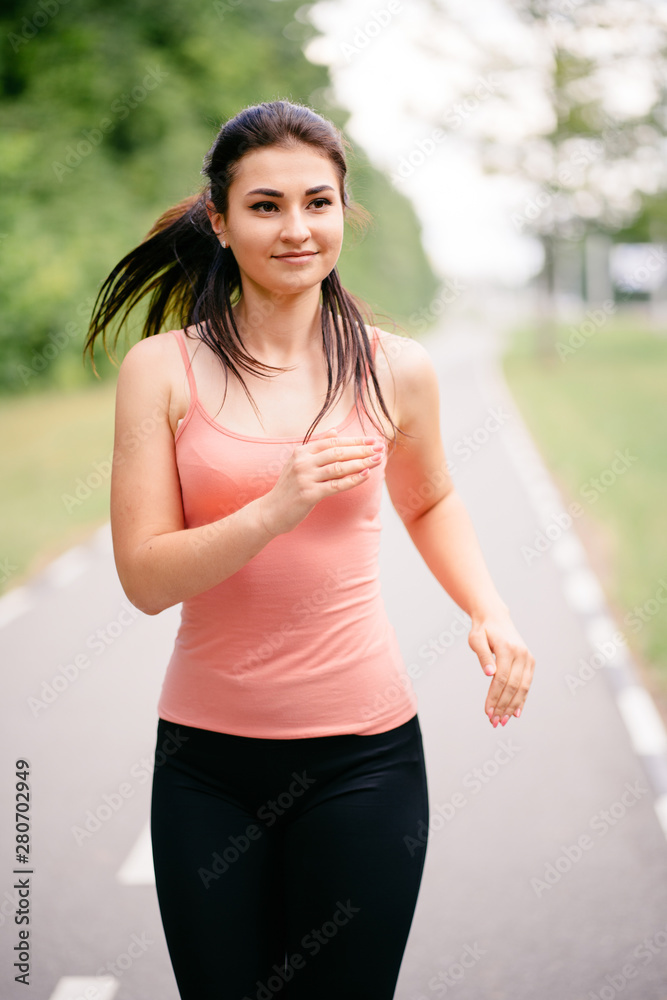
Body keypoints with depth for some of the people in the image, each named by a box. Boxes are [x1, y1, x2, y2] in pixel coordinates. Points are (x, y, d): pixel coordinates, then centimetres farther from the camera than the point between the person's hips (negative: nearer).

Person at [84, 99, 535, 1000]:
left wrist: (491, 613, 4)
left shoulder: (395, 370, 0)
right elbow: (145, 577, -10)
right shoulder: (163, 369, -5)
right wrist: (277, 509, -23)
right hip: (205, 754, 0)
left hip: (363, 748, 0)